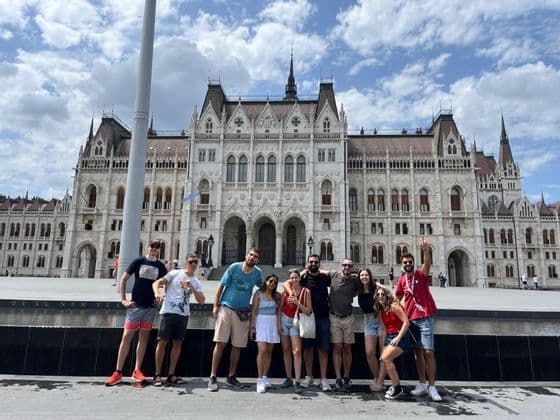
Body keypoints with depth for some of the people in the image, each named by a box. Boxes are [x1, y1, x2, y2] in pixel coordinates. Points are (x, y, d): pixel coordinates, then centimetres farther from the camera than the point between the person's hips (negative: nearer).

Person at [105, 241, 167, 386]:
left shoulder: (160, 266, 5)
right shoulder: (138, 261, 0)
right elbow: (123, 279, 2)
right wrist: (123, 299, -4)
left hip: (151, 307, 2)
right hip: (135, 305, -2)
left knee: (143, 337, 7)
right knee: (126, 336, -3)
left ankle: (137, 371, 15)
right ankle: (118, 372, 4)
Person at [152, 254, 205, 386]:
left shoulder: (196, 282, 11)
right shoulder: (175, 273, 2)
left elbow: (201, 300, 1)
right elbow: (156, 283, -5)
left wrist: (192, 288, -13)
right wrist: (157, 294, -26)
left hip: (183, 314, 4)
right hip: (168, 312, -4)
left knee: (177, 343, 7)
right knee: (162, 342, -1)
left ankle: (171, 375, 16)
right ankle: (157, 374, 10)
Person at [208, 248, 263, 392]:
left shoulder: (258, 272, 3)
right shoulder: (234, 267, -5)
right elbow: (221, 286, -2)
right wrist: (215, 306, -7)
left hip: (243, 313, 3)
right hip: (226, 309, -3)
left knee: (237, 346, 8)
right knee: (220, 343, -6)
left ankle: (231, 377, 22)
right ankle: (212, 377, 2)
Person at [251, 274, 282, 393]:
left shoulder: (277, 296, 9)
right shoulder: (258, 294, 0)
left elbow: (279, 311, 8)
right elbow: (254, 311, -2)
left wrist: (279, 325, -3)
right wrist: (253, 326, -7)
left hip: (273, 323, 4)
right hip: (261, 322, -4)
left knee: (269, 351, 6)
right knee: (262, 350, -13)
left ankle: (265, 377, 16)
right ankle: (260, 379, -8)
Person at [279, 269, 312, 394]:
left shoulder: (306, 291, -6)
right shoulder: (286, 290, -1)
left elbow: (308, 311, -7)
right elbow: (279, 307, 5)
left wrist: (297, 303, -19)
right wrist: (278, 323, -2)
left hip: (295, 322, -2)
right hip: (284, 320, 2)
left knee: (297, 351, -11)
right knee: (286, 350, 8)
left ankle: (297, 382, -7)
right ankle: (288, 378, 20)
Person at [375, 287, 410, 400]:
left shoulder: (394, 306, -11)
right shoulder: (380, 312, 10)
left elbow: (406, 322, -16)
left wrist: (398, 338, -21)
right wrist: (383, 346, 10)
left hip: (400, 337, -7)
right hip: (389, 337, 7)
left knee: (385, 358, -20)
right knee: (384, 360, -1)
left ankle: (397, 388, -7)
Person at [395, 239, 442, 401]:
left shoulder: (421, 275, -5)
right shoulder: (402, 280, 7)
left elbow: (427, 264, -27)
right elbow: (396, 298, 20)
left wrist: (426, 251, -45)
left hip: (425, 318, -4)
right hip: (410, 320, 4)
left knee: (428, 352, -7)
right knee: (418, 352, 10)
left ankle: (432, 387, -1)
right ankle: (422, 385, 17)